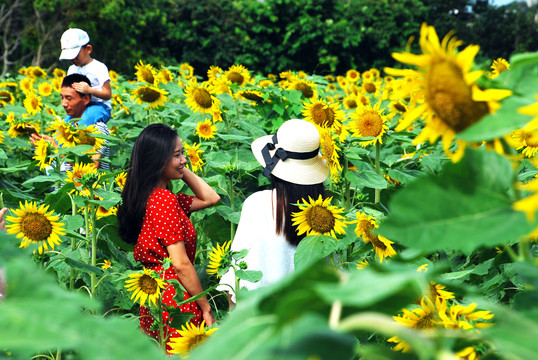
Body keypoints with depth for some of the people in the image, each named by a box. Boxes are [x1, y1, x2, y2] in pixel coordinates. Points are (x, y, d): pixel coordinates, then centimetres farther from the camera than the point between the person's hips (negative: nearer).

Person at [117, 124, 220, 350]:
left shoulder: (153, 197, 9)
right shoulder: (165, 200, -18)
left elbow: (210, 198, 19)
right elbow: (181, 264, -19)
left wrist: (181, 170, 12)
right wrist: (206, 309, -12)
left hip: (153, 297, 10)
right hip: (174, 300, -10)